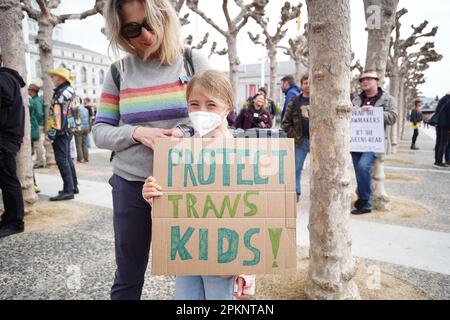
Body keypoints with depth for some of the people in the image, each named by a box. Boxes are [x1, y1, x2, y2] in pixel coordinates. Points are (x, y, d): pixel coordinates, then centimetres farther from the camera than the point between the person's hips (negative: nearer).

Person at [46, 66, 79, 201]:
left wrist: (51, 133, -19)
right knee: (67, 159, 16)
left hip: (60, 131, -10)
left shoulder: (61, 93, -15)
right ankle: (74, 186, 23)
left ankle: (68, 190, -6)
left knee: (62, 160, -7)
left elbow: (58, 115, -21)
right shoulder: (70, 91, 15)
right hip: (68, 130, 10)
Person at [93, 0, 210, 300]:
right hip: (130, 185, 2)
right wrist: (136, 133, -16)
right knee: (128, 278, 14)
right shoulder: (119, 72, 3)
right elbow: (100, 131, 3)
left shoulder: (194, 62, 0)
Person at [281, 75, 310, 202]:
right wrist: (294, 135, -6)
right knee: (296, 168, 7)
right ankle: (295, 193, 19)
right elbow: (286, 122, 6)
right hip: (300, 141, 1)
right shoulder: (295, 102, 6)